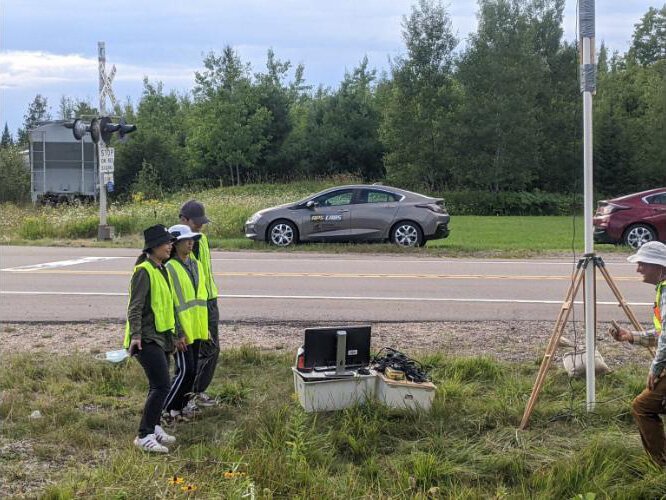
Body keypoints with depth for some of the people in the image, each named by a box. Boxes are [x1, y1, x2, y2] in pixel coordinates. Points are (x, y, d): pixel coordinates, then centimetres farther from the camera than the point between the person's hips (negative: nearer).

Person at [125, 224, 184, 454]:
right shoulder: (144, 272, -13)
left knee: (158, 386, 16)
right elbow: (135, 307, -18)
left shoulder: (162, 270, 17)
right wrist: (135, 335, -27)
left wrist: (174, 336, 28)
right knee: (161, 386, -15)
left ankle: (154, 427, 29)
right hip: (147, 339, -10)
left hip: (161, 338, 10)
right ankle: (144, 436, -10)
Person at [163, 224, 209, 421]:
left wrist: (204, 327, 18)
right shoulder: (170, 268, -13)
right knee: (185, 370, -10)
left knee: (192, 371, 9)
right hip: (180, 330, -8)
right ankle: (166, 408, 4)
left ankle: (179, 408, 21)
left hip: (195, 328, 8)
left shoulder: (196, 265, 12)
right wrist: (177, 332, -19)